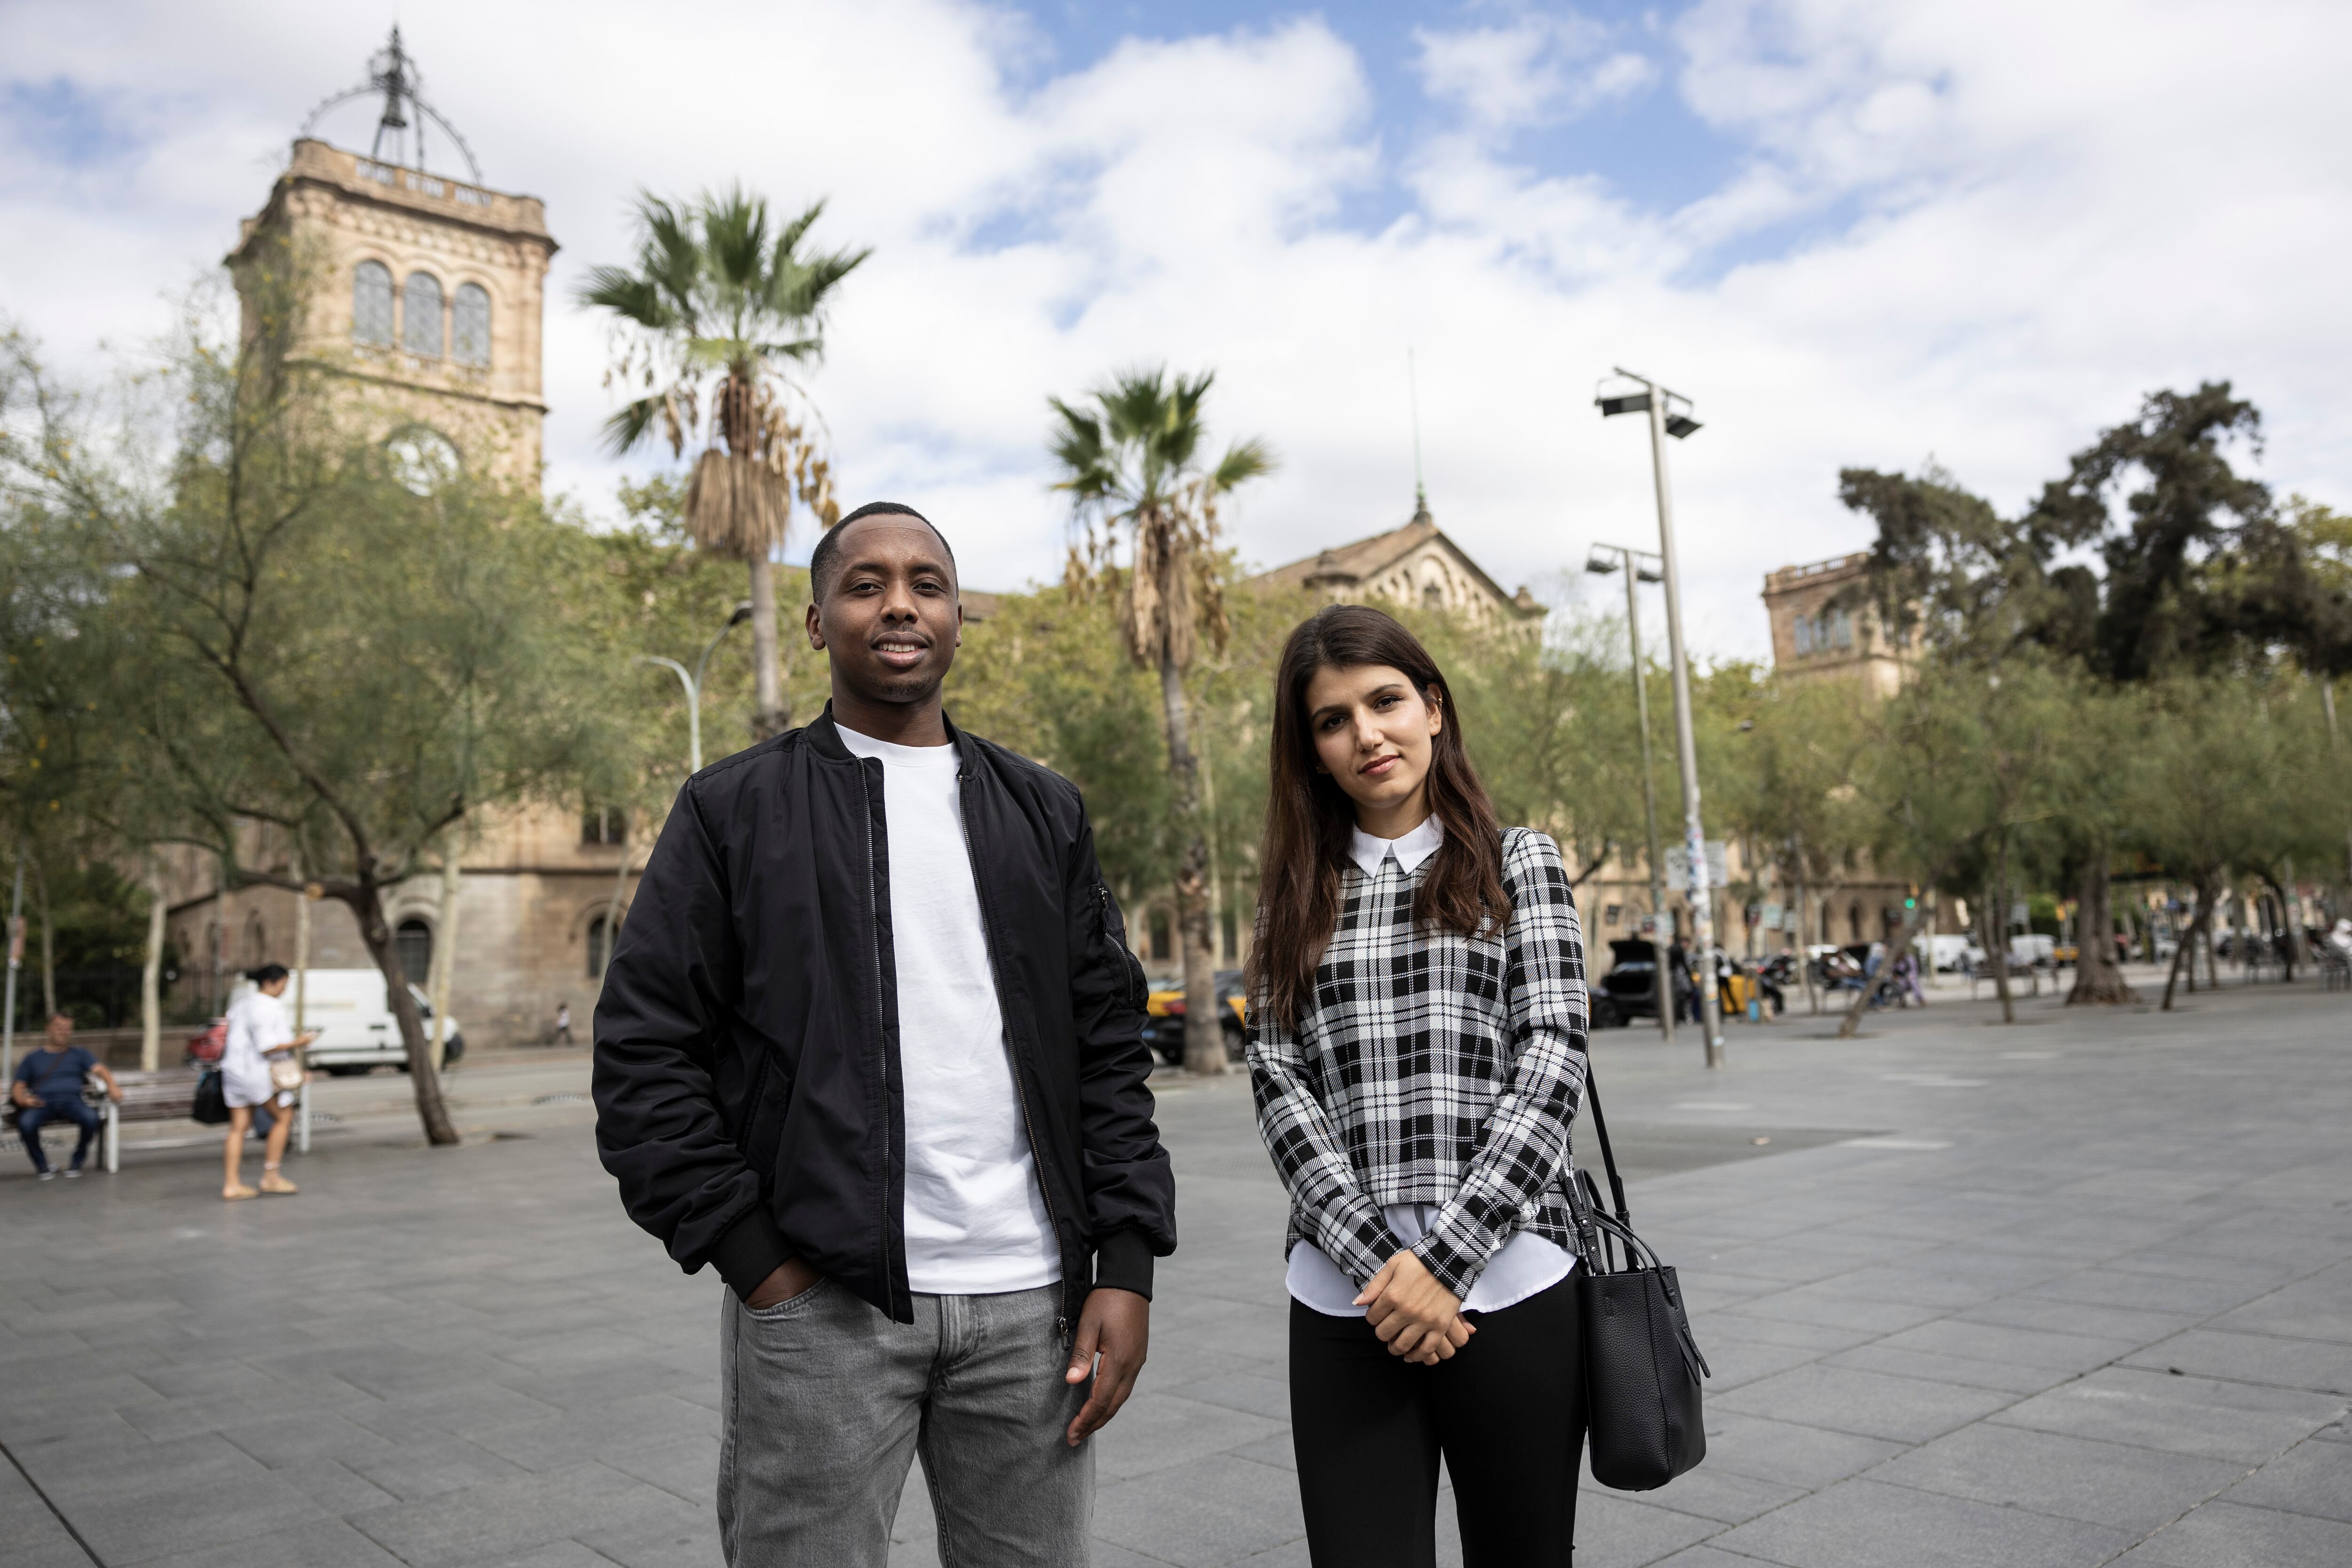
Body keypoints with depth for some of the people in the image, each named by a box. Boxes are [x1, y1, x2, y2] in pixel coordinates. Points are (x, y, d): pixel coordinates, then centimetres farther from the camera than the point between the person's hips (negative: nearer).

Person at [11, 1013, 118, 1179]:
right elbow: (18, 1087, 17)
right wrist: (24, 1100, -7)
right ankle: (42, 1166, -10)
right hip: (43, 1102, 0)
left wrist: (112, 1086, -15)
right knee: (26, 1123, -35)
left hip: (72, 1100, 0)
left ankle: (77, 1162, -9)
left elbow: (99, 1069, 6)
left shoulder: (78, 1053, 21)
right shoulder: (33, 1057, 21)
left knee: (91, 1118, -34)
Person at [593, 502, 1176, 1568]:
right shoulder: (733, 811, 2)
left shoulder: (1043, 813, 10)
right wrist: (752, 1261, -8)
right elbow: (644, 1054, -2)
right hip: (818, 1304, -2)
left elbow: (1110, 1046, 8)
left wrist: (1128, 1265, 0)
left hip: (1031, 1299, 3)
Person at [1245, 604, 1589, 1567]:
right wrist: (1378, 1260, -11)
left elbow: (1550, 1066, -4)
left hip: (1508, 1283, -1)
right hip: (1344, 1301, 1)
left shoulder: (1519, 863, 6)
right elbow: (1279, 1085, 2)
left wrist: (1443, 1261, -12)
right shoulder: (1296, 897, 11)